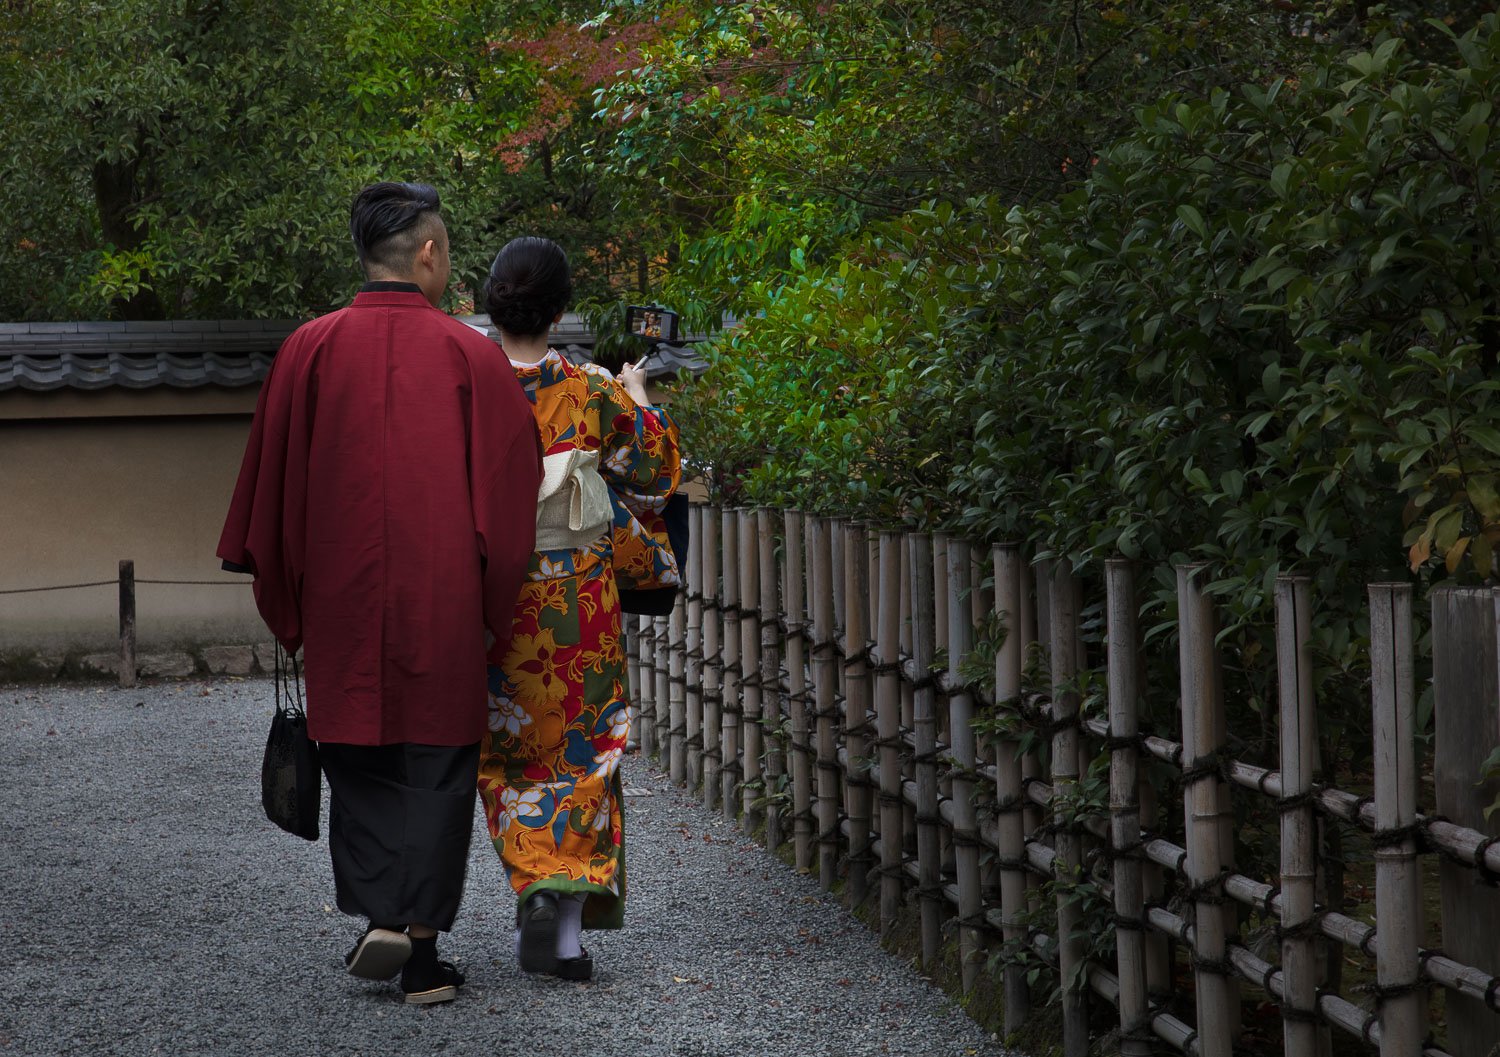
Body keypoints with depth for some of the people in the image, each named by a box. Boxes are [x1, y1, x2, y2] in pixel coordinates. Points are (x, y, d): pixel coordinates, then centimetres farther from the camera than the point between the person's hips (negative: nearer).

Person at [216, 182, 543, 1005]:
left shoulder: (309, 350, -2)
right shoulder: (470, 356, -5)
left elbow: (273, 485, 3)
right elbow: (511, 492, -3)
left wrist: (285, 603, 12)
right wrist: (493, 613, 6)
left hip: (342, 601, 1)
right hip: (444, 606, -1)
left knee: (360, 764, 14)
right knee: (436, 768, 6)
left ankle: (380, 916, 1)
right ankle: (422, 950, 4)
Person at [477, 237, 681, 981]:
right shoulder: (595, 394, -8)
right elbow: (652, 472, 6)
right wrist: (640, 400, 22)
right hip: (579, 598, -1)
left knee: (508, 754, 16)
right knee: (581, 751, 5)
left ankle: (533, 900, 13)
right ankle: (568, 923, -6)